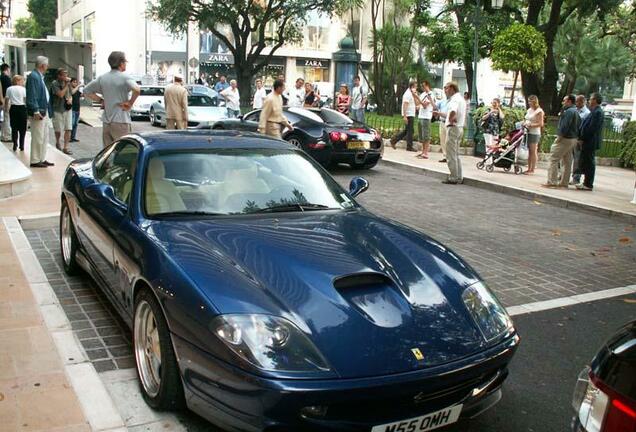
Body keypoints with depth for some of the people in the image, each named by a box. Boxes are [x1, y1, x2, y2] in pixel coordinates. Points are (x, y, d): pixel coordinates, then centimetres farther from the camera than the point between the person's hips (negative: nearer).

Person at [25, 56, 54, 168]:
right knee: (37, 138, -4)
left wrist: (47, 110, 15)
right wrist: (36, 111, -22)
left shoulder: (40, 76, 15)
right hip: (38, 112, -10)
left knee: (44, 137, 14)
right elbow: (32, 96, -19)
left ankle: (42, 159, 22)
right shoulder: (33, 76, -14)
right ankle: (35, 161, 3)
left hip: (44, 111, 10)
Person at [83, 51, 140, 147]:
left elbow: (86, 91, 16)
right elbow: (136, 90, -27)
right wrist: (130, 103, -13)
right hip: (121, 121, -6)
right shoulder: (124, 77, -8)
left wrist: (101, 100, 13)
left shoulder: (102, 78, 10)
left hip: (106, 122, 6)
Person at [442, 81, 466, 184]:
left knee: (451, 155, -5)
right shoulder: (461, 99, 18)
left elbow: (453, 112, -34)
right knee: (456, 154, 15)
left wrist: (450, 120, -17)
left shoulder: (455, 99, -15)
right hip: (460, 127, 10)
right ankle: (459, 177, 17)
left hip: (453, 128, -10)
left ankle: (453, 178, -2)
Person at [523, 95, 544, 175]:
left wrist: (530, 125, -17)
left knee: (533, 151, -3)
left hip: (534, 133, -7)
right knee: (529, 151, 8)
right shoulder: (529, 110, 15)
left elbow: (541, 124, -12)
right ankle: (529, 168, 12)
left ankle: (532, 169, 0)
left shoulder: (539, 111, -8)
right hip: (528, 132, 7)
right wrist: (524, 123, 4)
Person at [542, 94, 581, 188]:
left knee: (554, 159, -8)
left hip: (565, 139, -10)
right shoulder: (576, 112, 17)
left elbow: (565, 126, -23)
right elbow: (578, 126, 19)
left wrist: (560, 136, -18)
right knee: (567, 161, 11)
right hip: (573, 139, 10)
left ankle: (552, 181, -11)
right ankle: (564, 182, 16)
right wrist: (577, 137, 17)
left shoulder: (569, 111, -15)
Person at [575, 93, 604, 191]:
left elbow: (592, 128, -22)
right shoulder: (595, 111, 16)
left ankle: (588, 185, 1)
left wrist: (582, 138, -16)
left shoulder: (597, 112, -16)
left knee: (589, 163, -4)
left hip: (590, 142, -10)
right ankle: (587, 182, 23)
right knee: (585, 163, 15)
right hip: (588, 142, 10)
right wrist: (582, 138, 11)